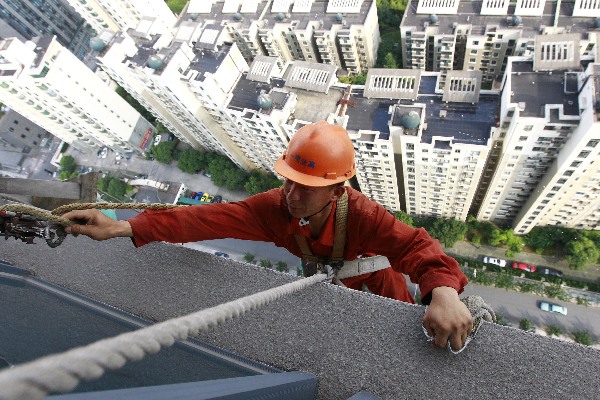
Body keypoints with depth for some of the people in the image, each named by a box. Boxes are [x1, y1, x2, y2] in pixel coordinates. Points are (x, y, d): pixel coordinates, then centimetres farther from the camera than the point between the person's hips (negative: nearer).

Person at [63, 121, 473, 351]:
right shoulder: (275, 207, -33)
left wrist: (444, 292, -73)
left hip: (374, 276, -3)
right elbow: (210, 218, -40)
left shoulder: (362, 214, -41)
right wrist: (121, 227, -48)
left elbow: (418, 247, -49)